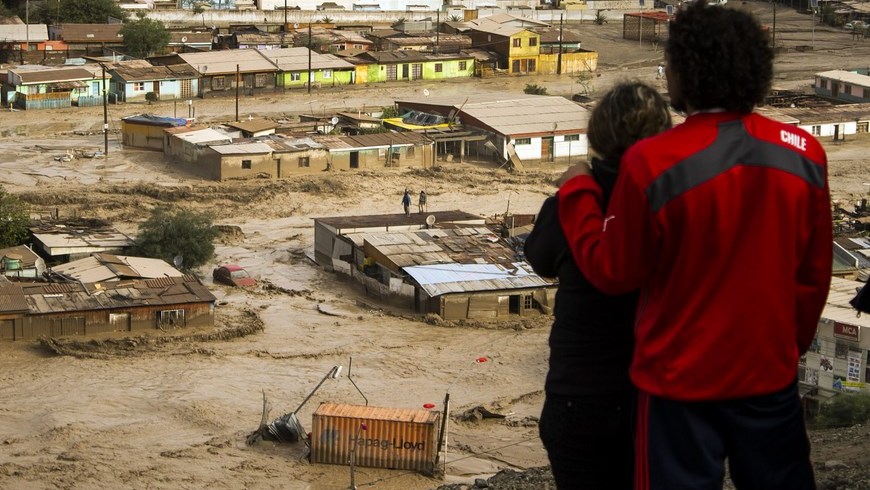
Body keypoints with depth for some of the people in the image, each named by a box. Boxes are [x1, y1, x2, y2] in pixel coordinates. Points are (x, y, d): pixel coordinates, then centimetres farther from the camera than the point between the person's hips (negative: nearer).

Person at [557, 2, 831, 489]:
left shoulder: (653, 162, -19)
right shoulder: (803, 153, -6)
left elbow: (612, 270, -7)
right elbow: (814, 274, 4)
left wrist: (578, 193, 7)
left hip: (682, 376, -3)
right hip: (771, 372, 3)